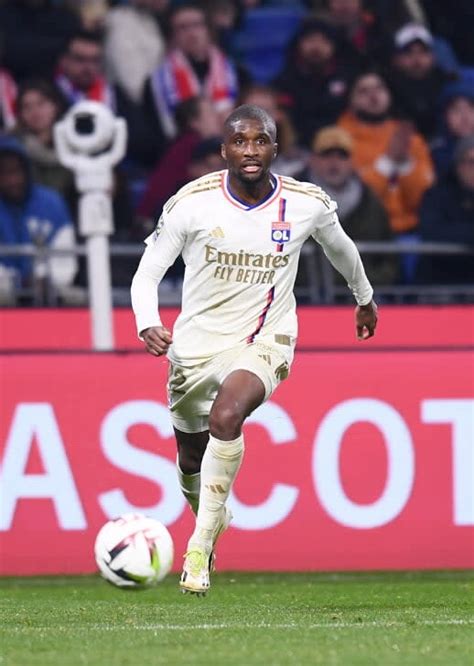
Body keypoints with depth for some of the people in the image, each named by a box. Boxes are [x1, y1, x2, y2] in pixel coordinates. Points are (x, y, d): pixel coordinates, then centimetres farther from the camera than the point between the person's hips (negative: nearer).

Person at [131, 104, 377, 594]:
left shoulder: (307, 205, -9)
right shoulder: (192, 203, -13)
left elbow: (339, 247, 14)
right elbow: (147, 273, -7)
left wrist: (364, 298, 32)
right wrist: (148, 325, -28)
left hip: (264, 340, -2)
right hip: (195, 343, 2)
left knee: (225, 417, -32)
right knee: (192, 458, 15)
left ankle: (200, 546, -24)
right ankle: (211, 517, 50)